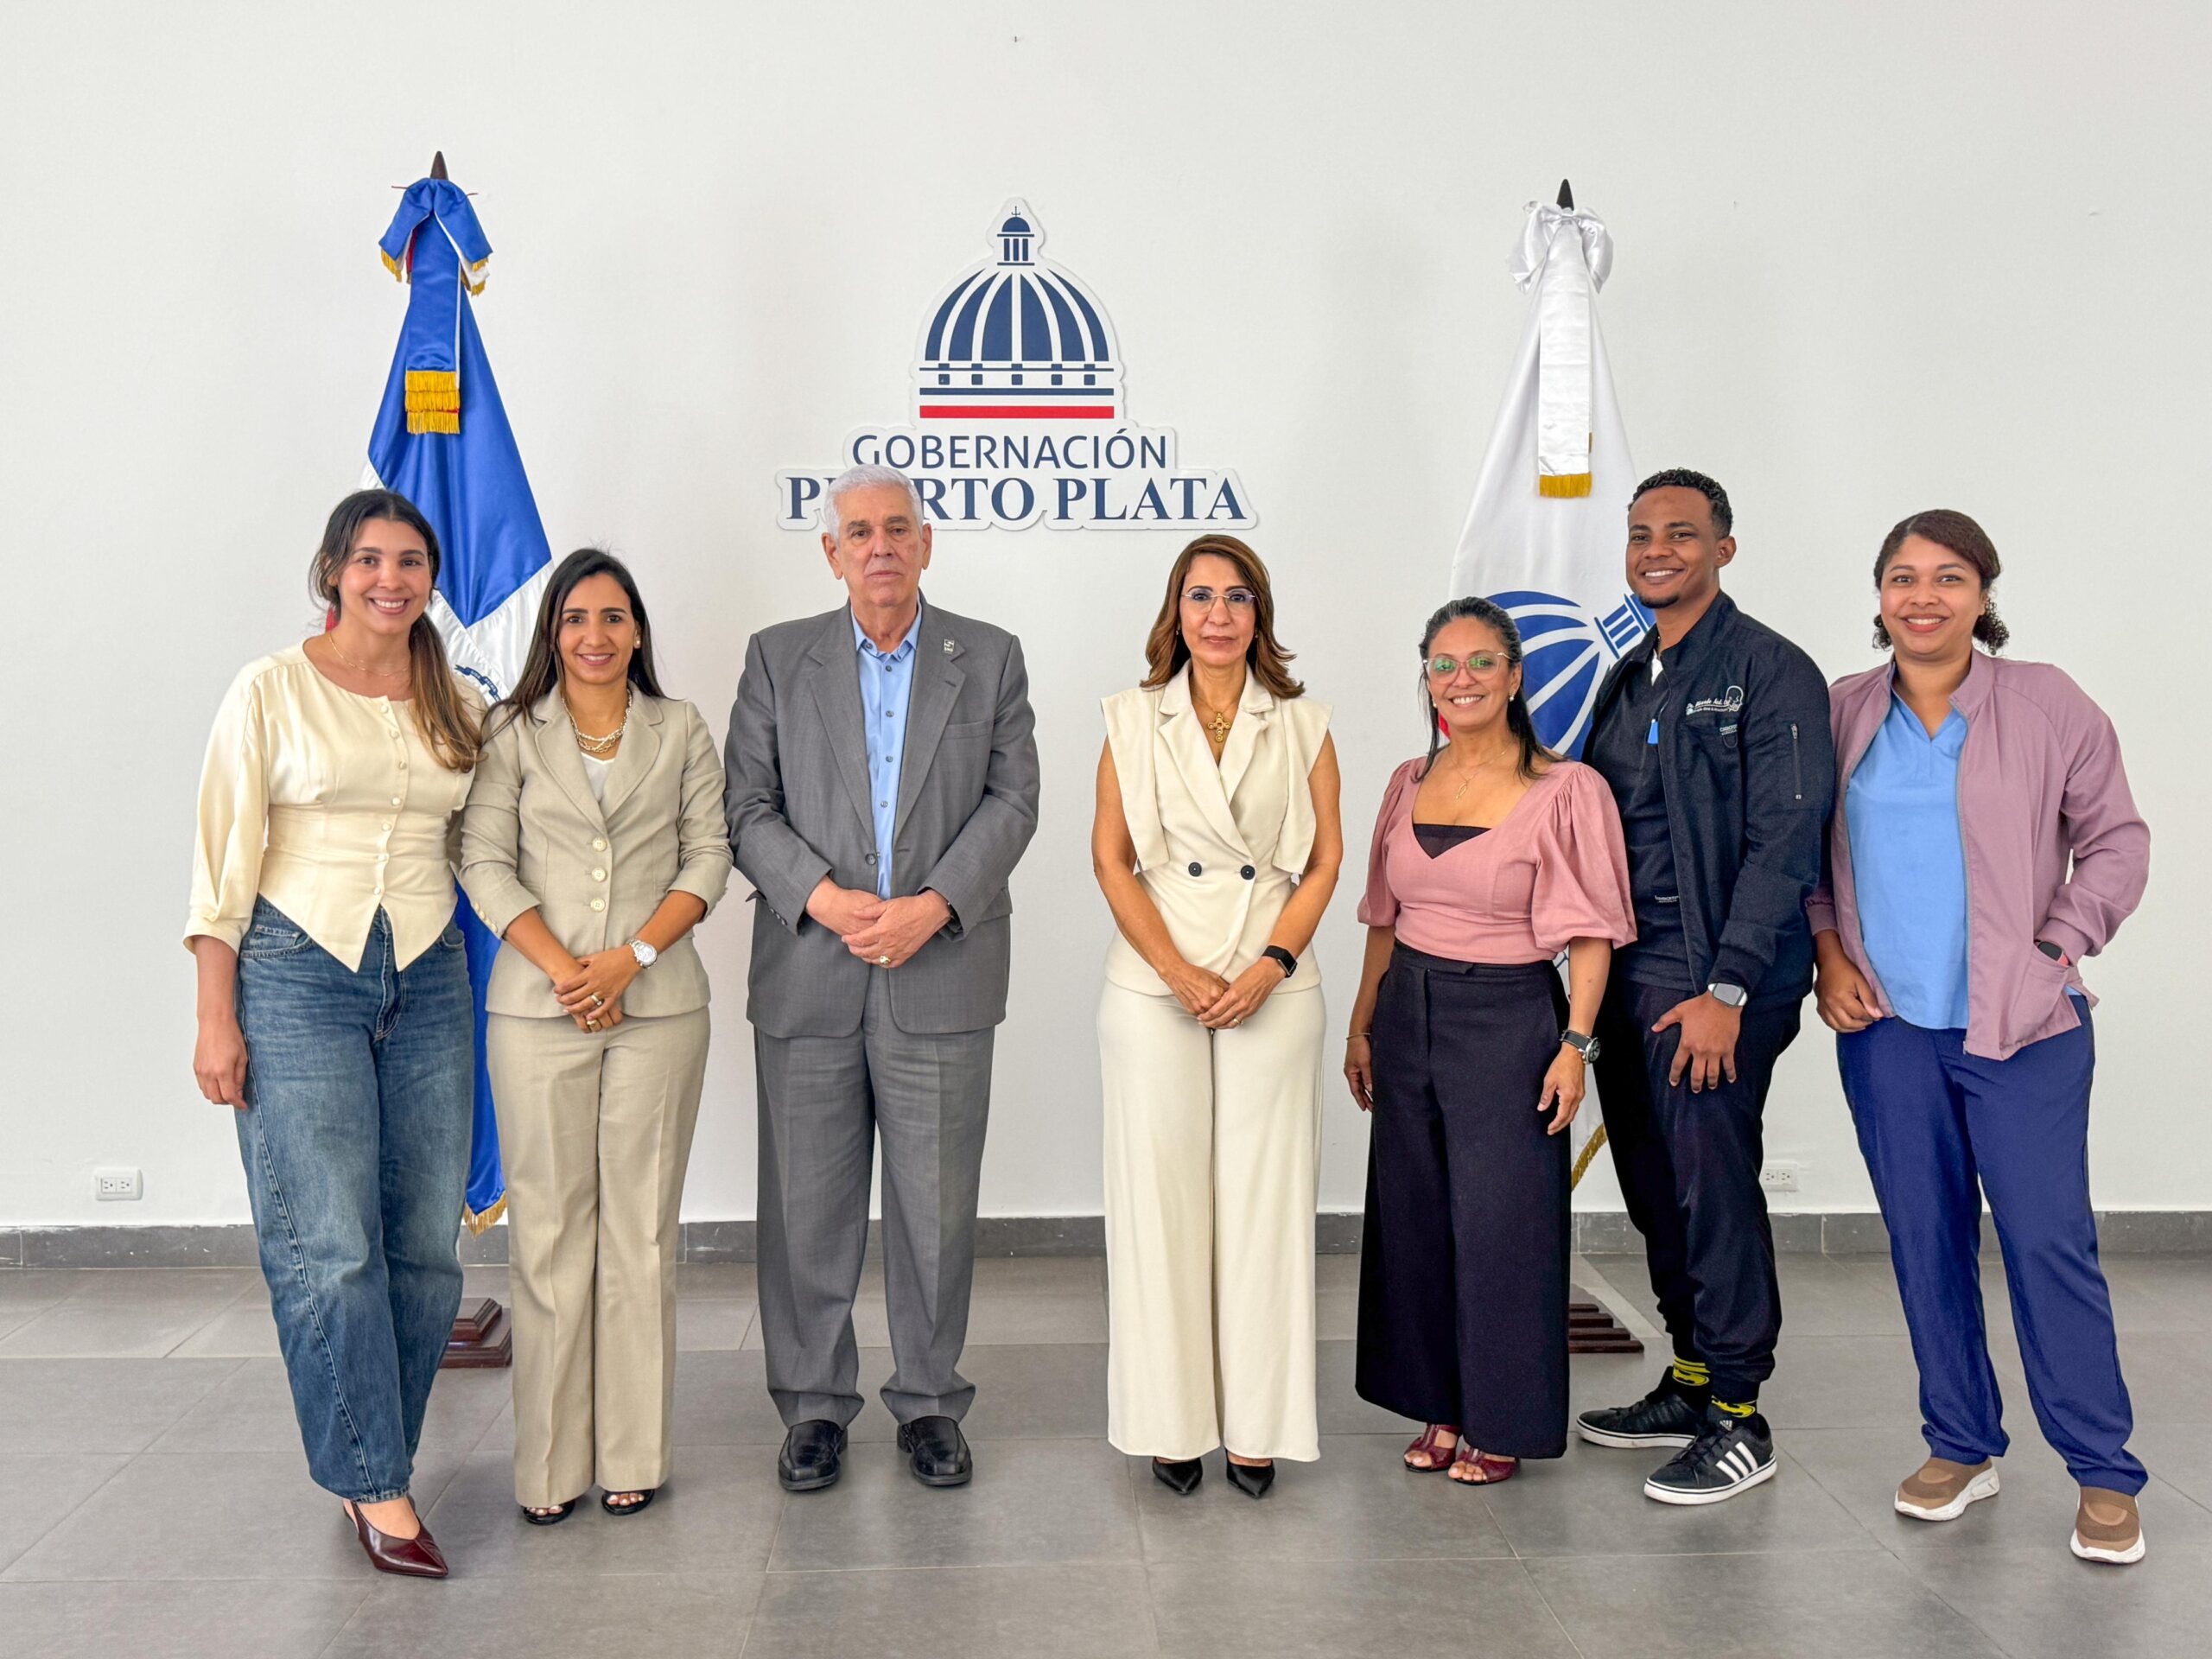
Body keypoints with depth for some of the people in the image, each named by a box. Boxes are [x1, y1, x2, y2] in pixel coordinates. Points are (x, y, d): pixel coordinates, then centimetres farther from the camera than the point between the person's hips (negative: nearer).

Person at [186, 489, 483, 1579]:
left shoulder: (460, 707, 10)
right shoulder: (271, 691, -1)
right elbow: (224, 858, -2)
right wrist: (217, 1017, -6)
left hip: (428, 981, 4)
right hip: (298, 976, -4)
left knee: (426, 1245, 4)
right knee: (329, 1246, -7)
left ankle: (365, 1458, 21)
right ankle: (377, 1485, 5)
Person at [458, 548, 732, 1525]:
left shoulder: (681, 732, 9)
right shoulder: (511, 733, 7)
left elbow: (708, 859, 4)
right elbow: (484, 864, 1)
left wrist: (633, 956, -9)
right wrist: (563, 968, -10)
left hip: (658, 1005, 1)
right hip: (536, 1009, 0)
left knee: (640, 1228, 3)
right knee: (547, 1231, 1)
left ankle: (633, 1452, 13)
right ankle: (550, 1462, 10)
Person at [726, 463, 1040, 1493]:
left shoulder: (991, 659, 7)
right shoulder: (777, 658, 8)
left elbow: (1013, 801, 0)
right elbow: (748, 809, 2)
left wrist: (933, 906, -13)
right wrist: (824, 898, -13)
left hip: (942, 976, 0)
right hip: (808, 977, 1)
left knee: (937, 1205, 6)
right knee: (807, 1205, 6)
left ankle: (929, 1400, 22)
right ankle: (813, 1403, 21)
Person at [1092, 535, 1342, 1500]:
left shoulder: (1301, 724, 8)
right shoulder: (1135, 720, 7)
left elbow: (1325, 858, 4)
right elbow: (1111, 857, 2)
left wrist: (1268, 969, -9)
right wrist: (1178, 972, -9)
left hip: (1271, 987, 0)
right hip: (1155, 986, 0)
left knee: (1263, 1199, 3)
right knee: (1160, 1196, 1)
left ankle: (1257, 1425, 13)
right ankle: (1173, 1420, 13)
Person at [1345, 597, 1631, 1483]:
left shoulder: (1565, 789, -8)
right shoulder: (1409, 784, 8)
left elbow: (1589, 933, -9)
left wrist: (1575, 1042, -15)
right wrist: (1362, 1025, 12)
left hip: (1508, 1019, -6)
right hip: (1410, 1014, 6)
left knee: (1501, 1224, 2)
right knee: (1415, 1219, 11)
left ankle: (1500, 1423, 18)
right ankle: (1442, 1408, 27)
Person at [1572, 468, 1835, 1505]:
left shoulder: (1770, 672, -7)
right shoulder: (1626, 682, 16)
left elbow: (1784, 841, -14)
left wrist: (1726, 990, -19)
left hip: (1714, 984, -7)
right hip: (1628, 977, 8)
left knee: (1713, 1186, -4)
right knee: (1654, 1187, 13)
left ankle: (1739, 1419, 8)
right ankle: (1689, 1381, 27)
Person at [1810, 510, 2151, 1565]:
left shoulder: (2046, 704, -2)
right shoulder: (1842, 712, 5)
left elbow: (2115, 839, 2)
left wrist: (2058, 945, -7)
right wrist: (1828, 953, 0)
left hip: (2021, 1029, -3)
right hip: (1884, 1023, 3)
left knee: (2050, 1242, -3)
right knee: (1925, 1240, 10)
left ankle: (2105, 1476, 12)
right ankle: (1961, 1448, 25)